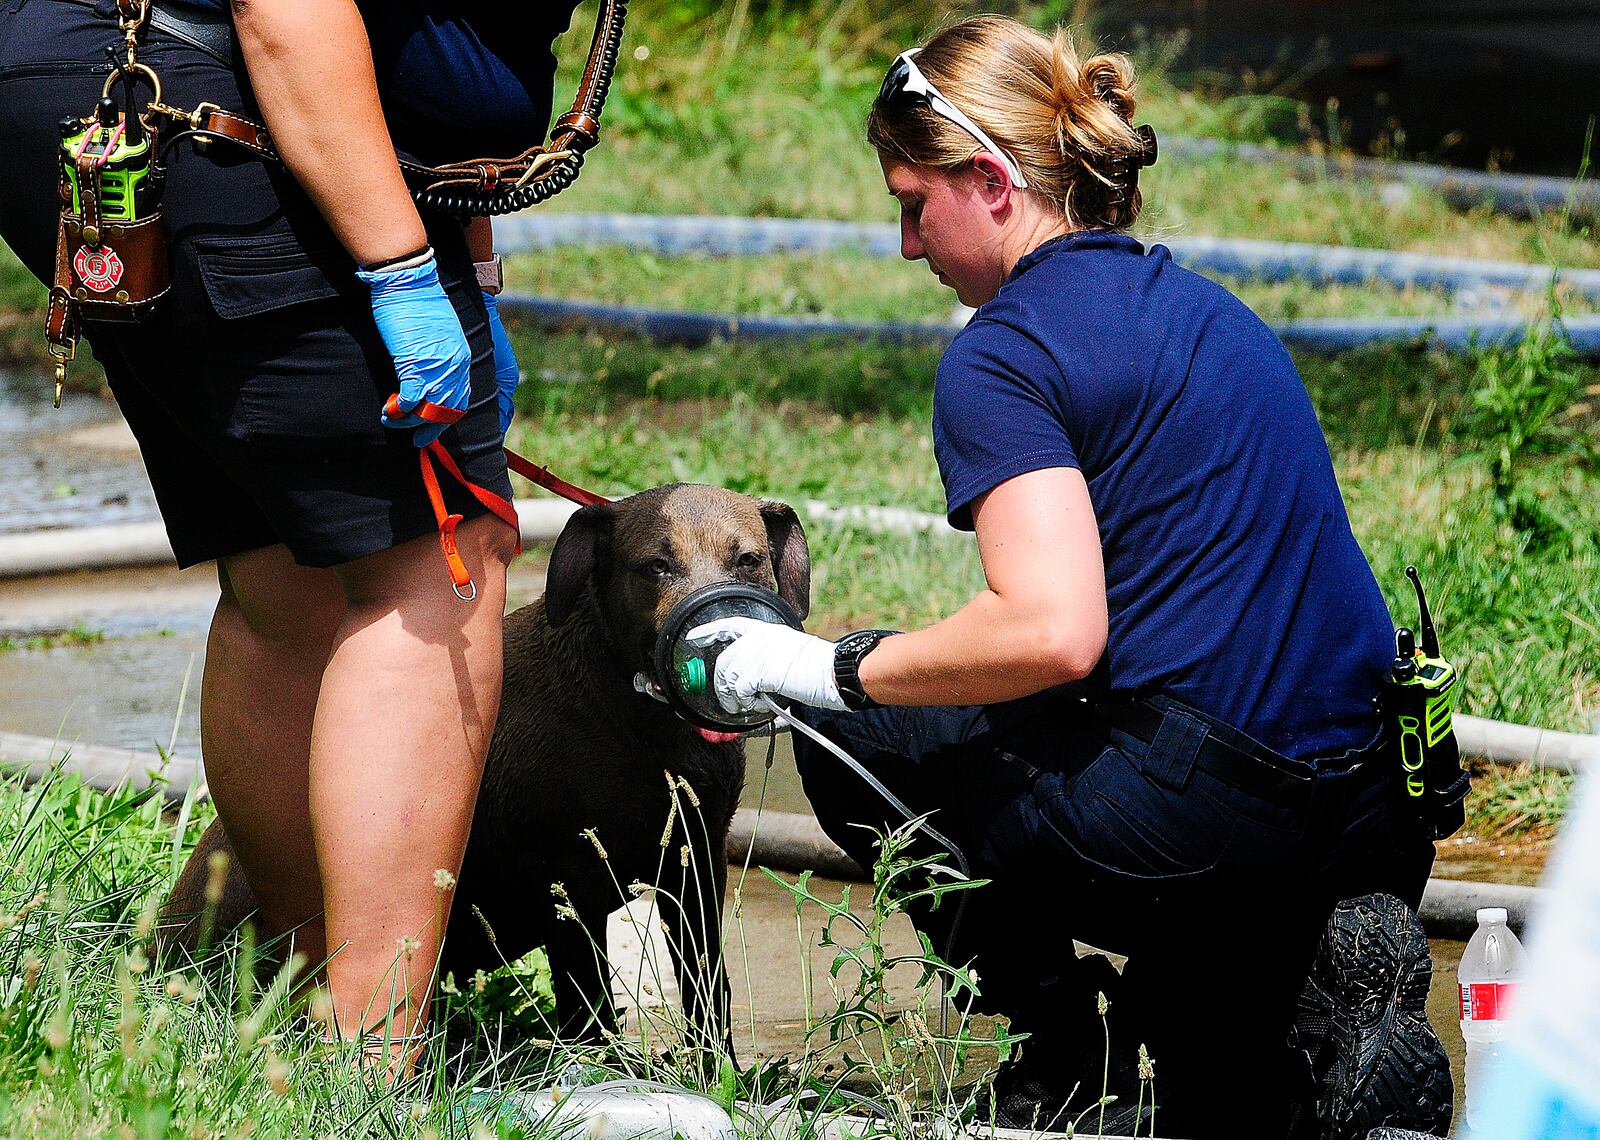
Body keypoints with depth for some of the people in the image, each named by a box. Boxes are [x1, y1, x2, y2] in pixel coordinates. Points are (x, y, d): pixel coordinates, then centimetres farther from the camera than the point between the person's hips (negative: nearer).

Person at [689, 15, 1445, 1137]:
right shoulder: (1196, 301, 19)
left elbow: (1053, 632, -20)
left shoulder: (1002, 355, -8)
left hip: (1197, 810, -8)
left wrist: (830, 669, -7)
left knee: (844, 732, 13)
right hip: (1375, 824, 8)